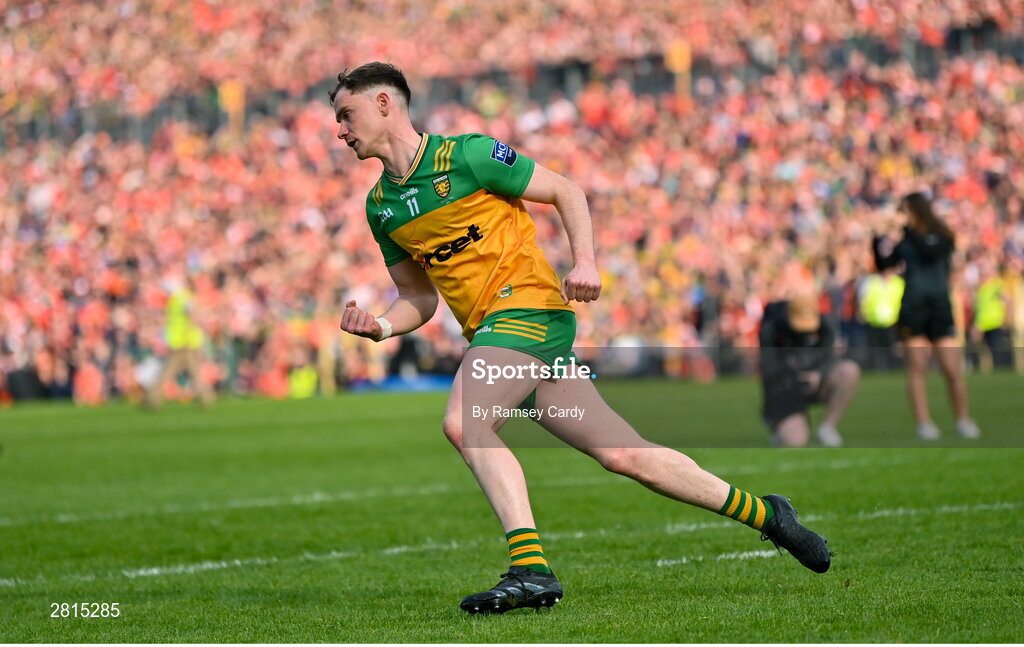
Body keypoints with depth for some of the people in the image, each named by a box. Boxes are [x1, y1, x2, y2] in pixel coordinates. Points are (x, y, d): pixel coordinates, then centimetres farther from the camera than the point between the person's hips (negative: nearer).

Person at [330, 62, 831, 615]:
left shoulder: (466, 154, -6)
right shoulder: (380, 206, 14)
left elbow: (566, 192, -1)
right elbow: (418, 297, 20)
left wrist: (584, 261, -15)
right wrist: (379, 326, -1)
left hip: (527, 306, -6)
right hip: (488, 331, 6)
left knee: (463, 423, -28)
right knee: (624, 454, 3)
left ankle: (531, 569, -29)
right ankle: (766, 514, 15)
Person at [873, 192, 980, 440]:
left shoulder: (942, 236, 3)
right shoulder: (904, 241, 8)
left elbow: (930, 252, -18)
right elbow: (883, 263, 5)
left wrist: (909, 229, -17)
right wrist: (881, 238, -9)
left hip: (940, 307, -1)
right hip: (912, 308, 1)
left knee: (953, 370, -2)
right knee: (917, 366, -5)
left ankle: (963, 420, 14)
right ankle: (924, 422, -3)